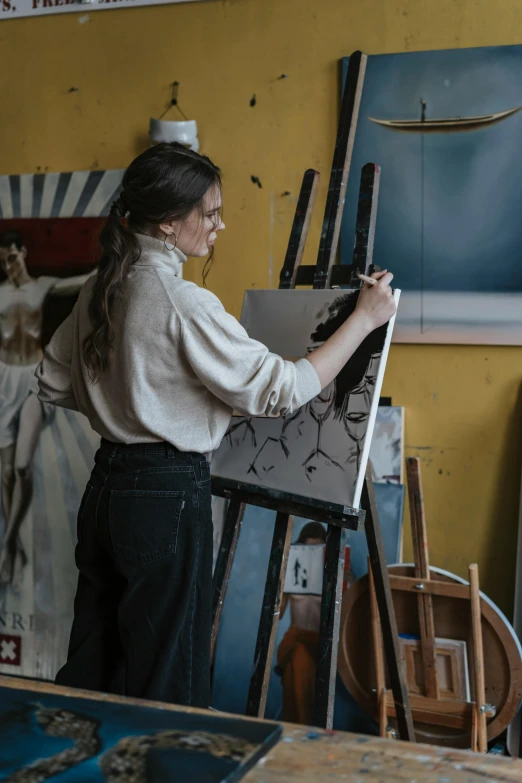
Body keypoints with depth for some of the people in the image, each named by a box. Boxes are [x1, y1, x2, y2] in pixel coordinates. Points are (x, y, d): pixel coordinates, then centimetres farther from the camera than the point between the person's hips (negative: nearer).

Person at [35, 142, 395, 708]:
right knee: (166, 685, 6)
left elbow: (53, 384, 16)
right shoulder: (184, 304, -18)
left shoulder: (101, 290, 7)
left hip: (106, 487, 8)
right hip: (168, 497, -8)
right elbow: (280, 389, -17)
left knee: (90, 668, 19)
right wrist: (364, 319, -9)